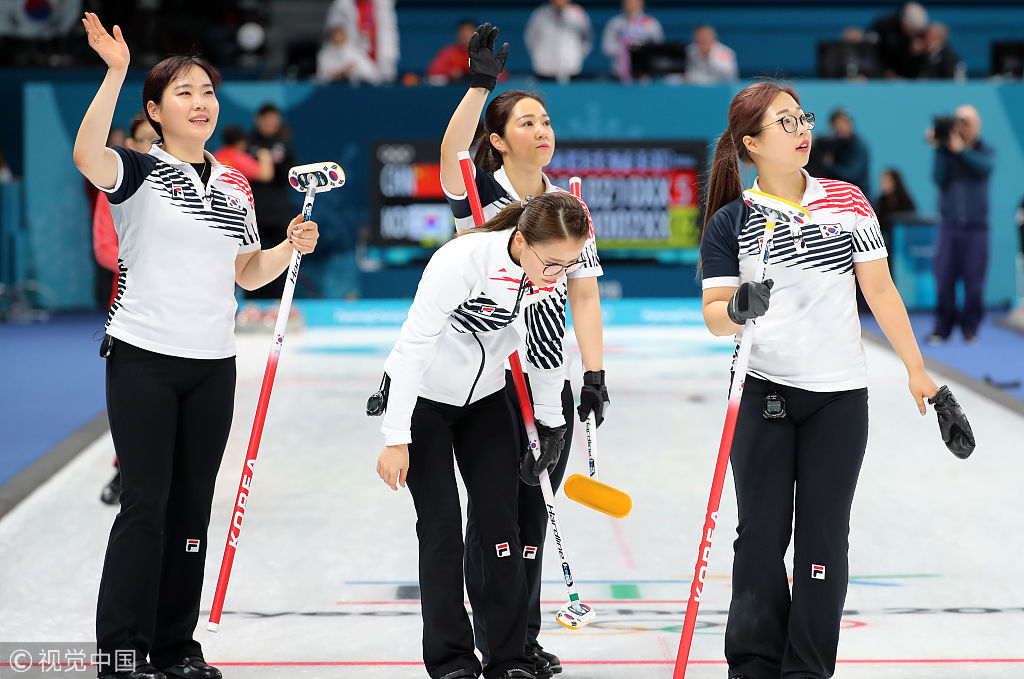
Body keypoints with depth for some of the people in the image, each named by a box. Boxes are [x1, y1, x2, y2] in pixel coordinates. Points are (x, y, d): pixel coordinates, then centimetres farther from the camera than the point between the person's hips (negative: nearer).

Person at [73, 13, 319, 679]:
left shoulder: (235, 184, 14)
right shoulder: (139, 172, -4)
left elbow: (249, 273, 19)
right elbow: (87, 157, -26)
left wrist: (293, 246, 0)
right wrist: (116, 72, -33)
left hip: (213, 365, 5)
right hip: (144, 359, -5)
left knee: (193, 506, 8)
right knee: (146, 504, -8)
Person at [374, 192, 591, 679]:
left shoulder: (554, 273, -16)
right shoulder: (462, 260, -33)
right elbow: (414, 345, -28)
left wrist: (552, 419, 5)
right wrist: (396, 439, -26)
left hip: (485, 398, 5)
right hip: (421, 396, -5)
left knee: (500, 519, 1)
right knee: (441, 525, -5)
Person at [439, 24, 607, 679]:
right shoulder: (478, 193, -3)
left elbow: (584, 295, 6)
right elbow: (451, 150, -26)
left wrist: (595, 373, -2)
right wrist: (481, 83, -36)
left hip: (549, 381, 4)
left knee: (535, 514, 10)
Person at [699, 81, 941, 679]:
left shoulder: (847, 202, 2)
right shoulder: (730, 221, 0)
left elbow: (880, 289, 5)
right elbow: (714, 316, -1)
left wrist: (917, 371, 6)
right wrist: (738, 309, -24)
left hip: (840, 396, 1)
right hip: (763, 394, 0)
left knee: (824, 537, 3)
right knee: (762, 534, 3)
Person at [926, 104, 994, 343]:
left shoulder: (985, 151, 6)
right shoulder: (946, 150, 6)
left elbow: (985, 166, -16)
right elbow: (939, 179, -6)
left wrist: (960, 149, -23)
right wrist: (940, 150, -13)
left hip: (976, 225, 0)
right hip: (949, 223, 0)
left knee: (974, 281, -2)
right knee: (944, 279, -3)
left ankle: (970, 328, 8)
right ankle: (942, 327, 5)